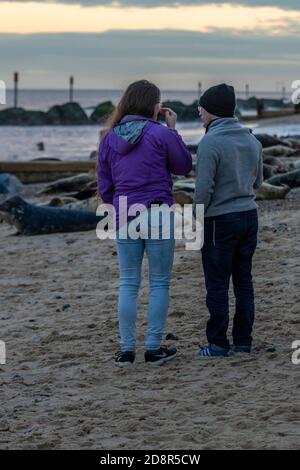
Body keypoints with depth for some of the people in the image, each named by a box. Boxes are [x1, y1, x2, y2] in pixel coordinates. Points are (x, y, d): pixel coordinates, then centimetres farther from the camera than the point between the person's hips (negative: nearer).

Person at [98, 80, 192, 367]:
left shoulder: (109, 139, 4)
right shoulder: (162, 134, -10)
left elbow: (104, 187, 8)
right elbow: (185, 166, 5)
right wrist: (173, 130, 7)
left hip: (124, 219, 4)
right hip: (159, 218, -4)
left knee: (128, 284, 10)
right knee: (159, 284, 7)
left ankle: (126, 350, 10)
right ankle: (154, 349, 7)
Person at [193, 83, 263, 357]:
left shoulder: (210, 144, -16)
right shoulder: (252, 141, 6)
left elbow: (204, 189, -17)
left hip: (221, 221, -7)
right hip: (249, 215, 7)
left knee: (217, 284, 0)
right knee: (243, 281, 11)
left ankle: (218, 344, 3)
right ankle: (243, 340, 13)